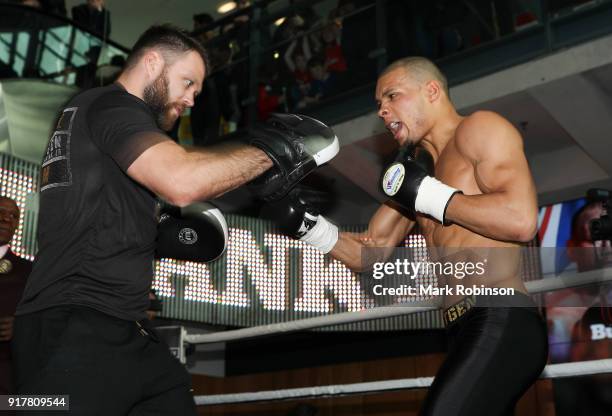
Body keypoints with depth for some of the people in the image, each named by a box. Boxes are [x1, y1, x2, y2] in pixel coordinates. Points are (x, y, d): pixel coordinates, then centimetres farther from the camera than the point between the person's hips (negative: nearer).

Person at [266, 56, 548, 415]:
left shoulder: (478, 129, -2)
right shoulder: (416, 167, 21)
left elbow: (521, 220, -18)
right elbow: (370, 253, 20)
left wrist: (428, 193, -12)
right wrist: (302, 220, 8)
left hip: (501, 322, -9)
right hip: (468, 330, 9)